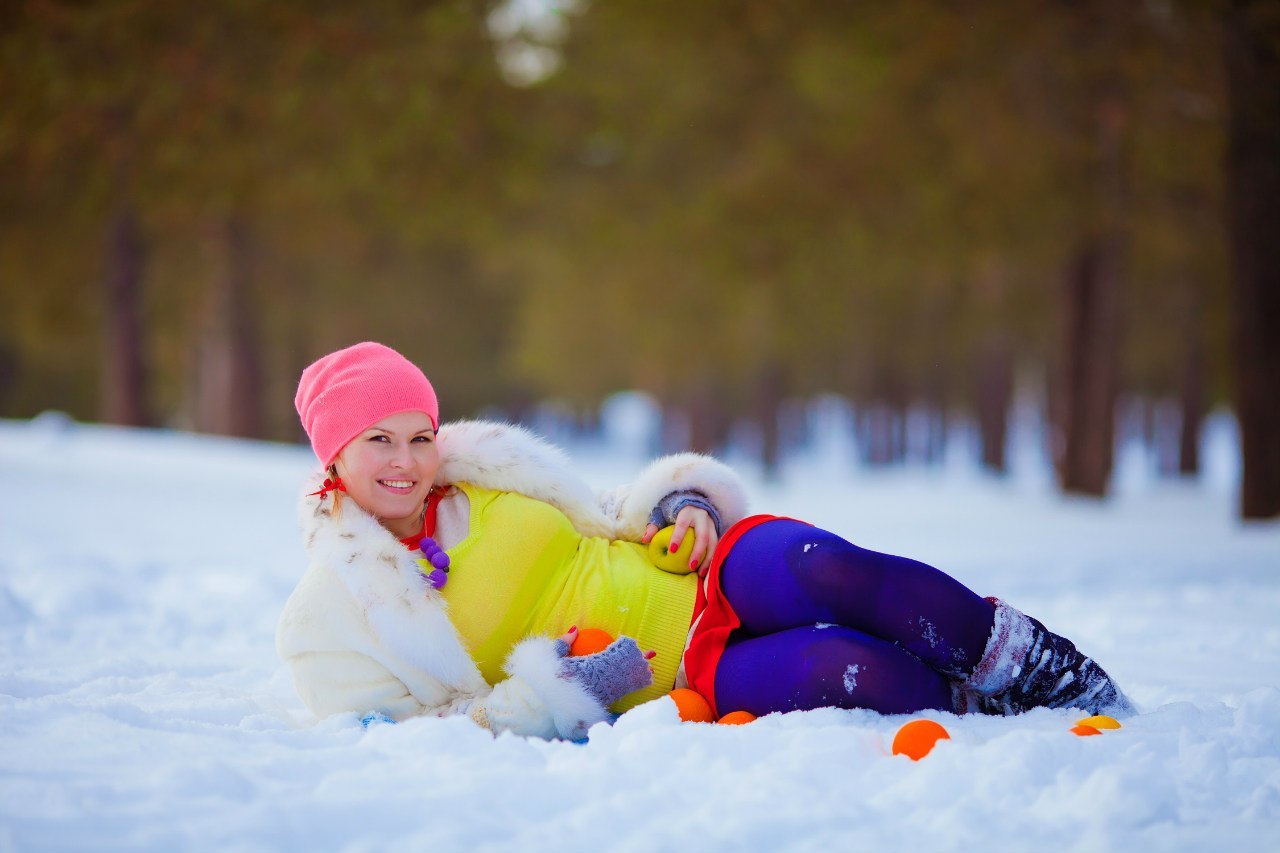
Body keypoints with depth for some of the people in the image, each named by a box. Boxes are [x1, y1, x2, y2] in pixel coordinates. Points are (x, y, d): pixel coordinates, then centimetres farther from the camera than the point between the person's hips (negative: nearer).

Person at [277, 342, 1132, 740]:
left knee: (824, 571, -32)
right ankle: (988, 711, -11)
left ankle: (1049, 670, -16)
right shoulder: (332, 616, 1)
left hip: (704, 578, 4)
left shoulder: (484, 469, 13)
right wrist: (551, 694, -15)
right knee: (846, 670, -34)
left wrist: (682, 503, 0)